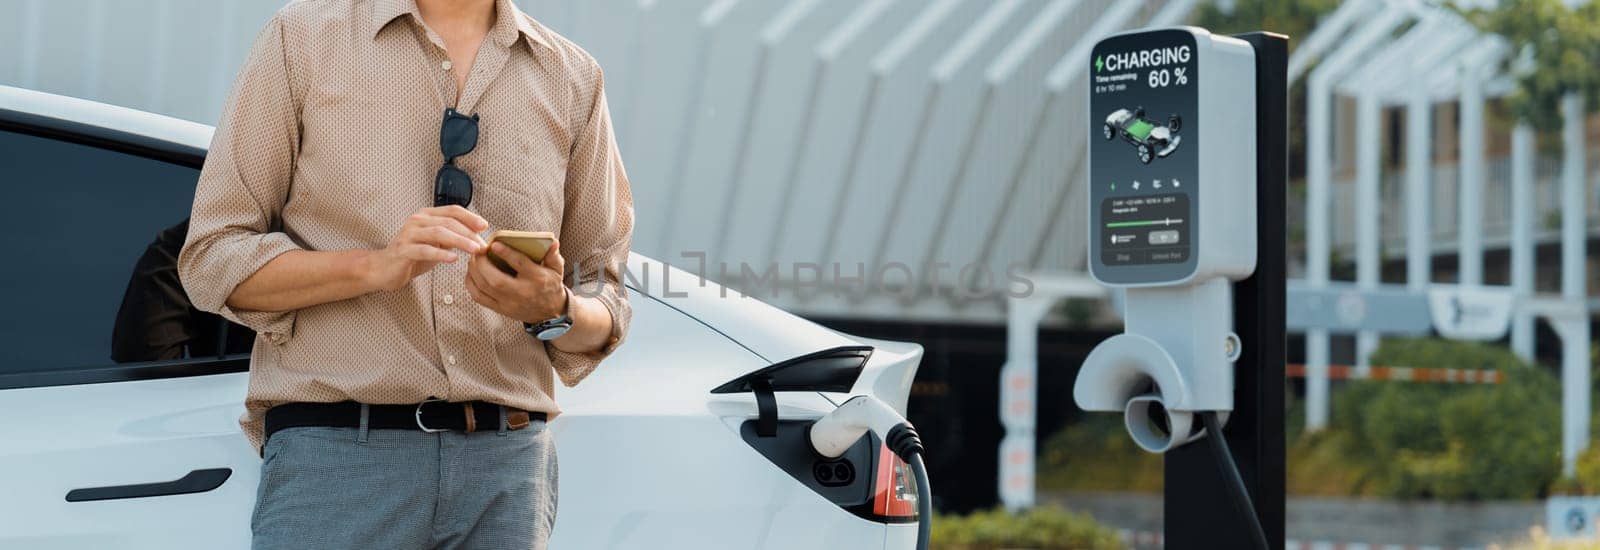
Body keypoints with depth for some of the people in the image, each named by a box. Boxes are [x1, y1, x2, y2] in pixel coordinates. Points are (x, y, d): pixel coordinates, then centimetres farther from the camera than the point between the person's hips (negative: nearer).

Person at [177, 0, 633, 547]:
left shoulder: (573, 77, 13)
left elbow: (604, 303, 17)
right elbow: (210, 257, 1)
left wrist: (553, 310, -7)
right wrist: (375, 266, -14)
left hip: (507, 462, 2)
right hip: (335, 454, -2)